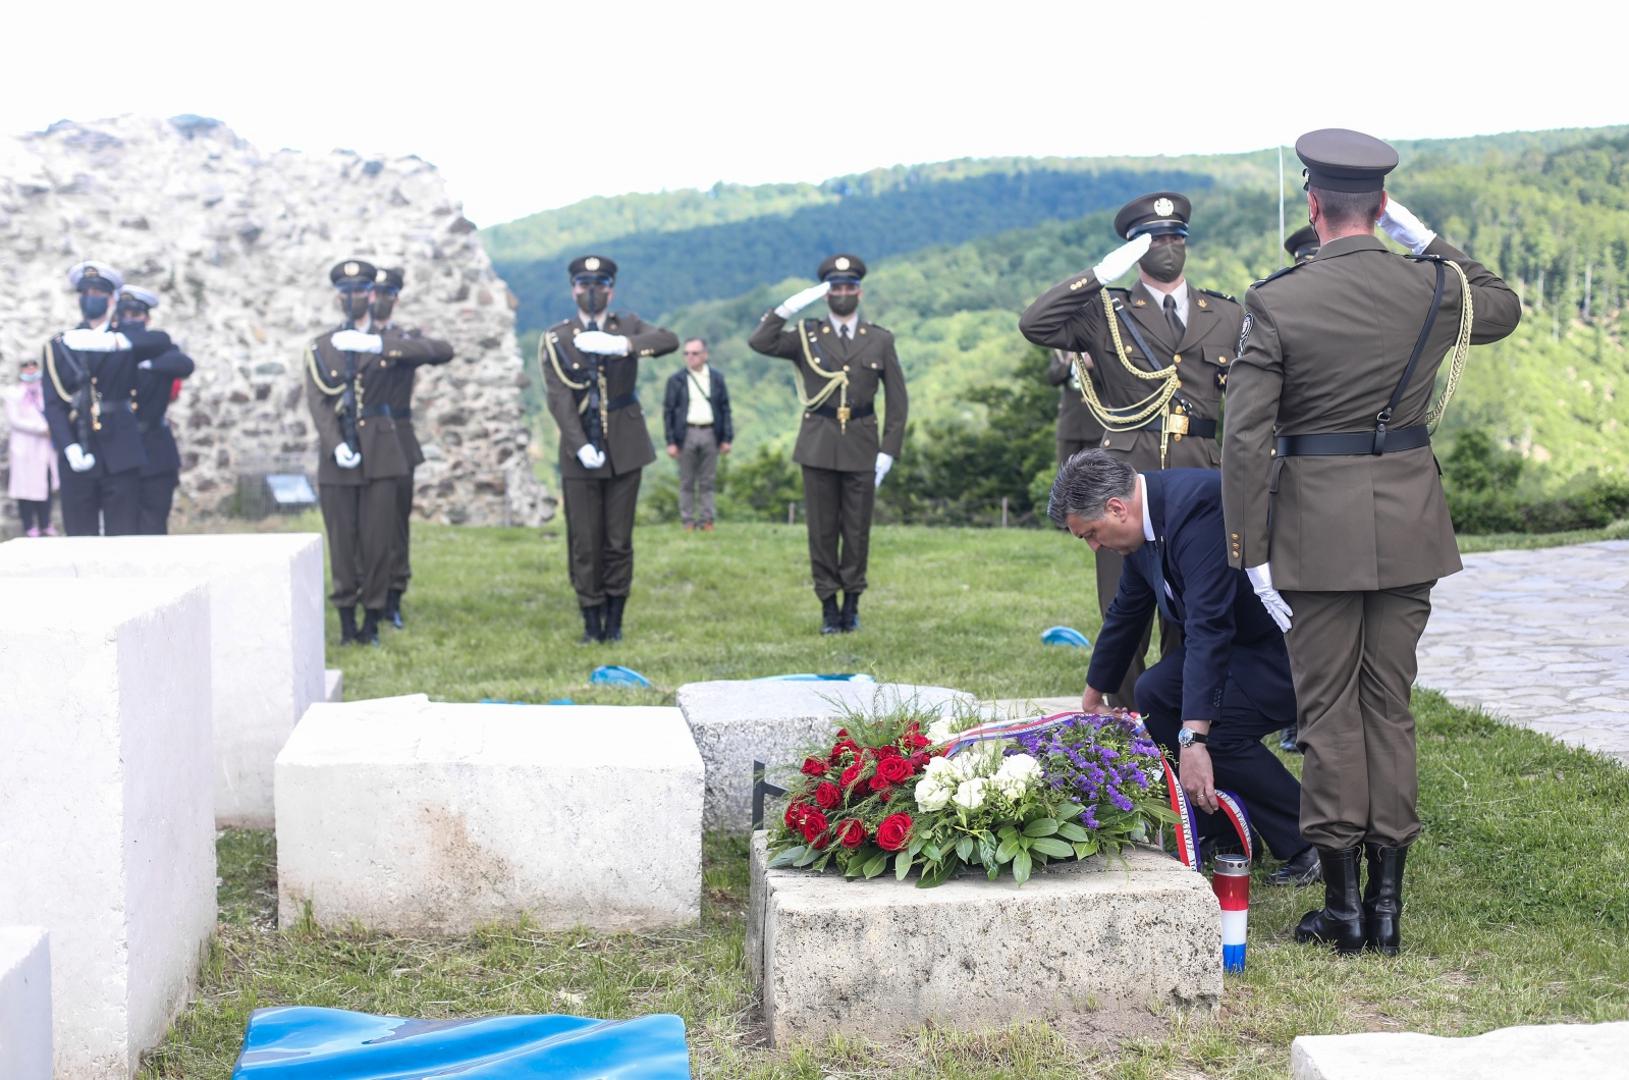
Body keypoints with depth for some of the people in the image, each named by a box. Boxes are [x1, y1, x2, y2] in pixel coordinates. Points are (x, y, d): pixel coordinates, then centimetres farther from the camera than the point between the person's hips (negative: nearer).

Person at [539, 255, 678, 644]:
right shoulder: (555, 339, 1)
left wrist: (620, 345, -33)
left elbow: (669, 340, -17)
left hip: (624, 450, 1)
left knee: (619, 540, 4)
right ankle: (591, 621, 9)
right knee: (584, 542, 0)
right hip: (580, 453, -1)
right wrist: (580, 446, -21)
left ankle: (614, 620, 13)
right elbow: (560, 398, -9)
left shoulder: (628, 327, 4)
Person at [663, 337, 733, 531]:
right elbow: (668, 411, 1)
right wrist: (671, 441, -6)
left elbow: (725, 409, 8)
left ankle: (706, 520, 10)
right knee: (687, 482, 4)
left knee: (707, 482, 5)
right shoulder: (676, 380, 4)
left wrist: (727, 438, 1)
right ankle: (688, 522, 8)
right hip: (686, 433, -1)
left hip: (710, 433, 1)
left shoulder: (717, 379, 9)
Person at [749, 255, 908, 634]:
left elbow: (897, 401, 6)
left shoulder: (880, 340, 8)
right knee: (822, 529, 1)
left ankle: (852, 604, 15)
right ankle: (829, 606, 8)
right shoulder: (806, 336, 6)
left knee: (857, 530, 3)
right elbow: (759, 343, -11)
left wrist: (888, 451, -1)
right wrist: (789, 307, -17)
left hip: (861, 448, 0)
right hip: (819, 447, 0)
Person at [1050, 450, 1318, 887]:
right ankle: (1223, 838, 10)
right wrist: (1093, 696, 31)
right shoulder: (1148, 518, 3)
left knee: (1215, 727, -22)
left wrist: (1194, 739, -41)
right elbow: (1125, 612, 19)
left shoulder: (1197, 505, -28)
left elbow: (1208, 628, -36)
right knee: (1155, 694, 1)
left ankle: (1320, 848, -6)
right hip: (1248, 635, 10)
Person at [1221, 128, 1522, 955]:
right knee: (1390, 706, 11)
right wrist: (1430, 242, 24)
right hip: (1409, 521, 3)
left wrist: (1251, 553, -8)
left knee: (1328, 709, 5)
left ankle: (1342, 903, 8)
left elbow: (1245, 439, -14)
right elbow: (1504, 308, 24)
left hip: (1317, 524, -3)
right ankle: (1387, 901, 14)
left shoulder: (1275, 303, -10)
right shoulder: (1432, 286, -1)